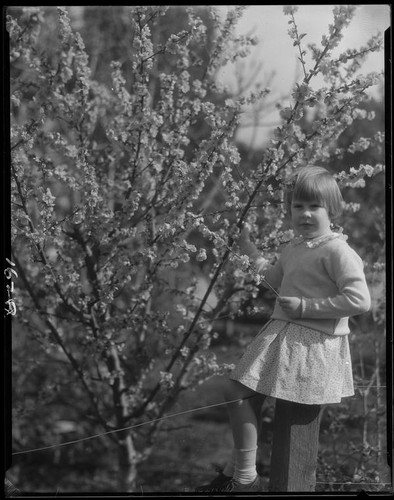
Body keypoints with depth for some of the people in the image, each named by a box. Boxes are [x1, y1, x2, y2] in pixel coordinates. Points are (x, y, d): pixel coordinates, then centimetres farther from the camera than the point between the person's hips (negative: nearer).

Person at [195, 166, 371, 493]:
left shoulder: (338, 251, -16)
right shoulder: (293, 249, 12)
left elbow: (359, 301, -24)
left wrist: (306, 306, -22)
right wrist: (252, 252, 23)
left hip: (313, 344, -9)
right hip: (284, 334, 9)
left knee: (238, 392, -12)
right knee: (241, 394, 11)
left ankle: (247, 478, -1)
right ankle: (236, 471, 26)